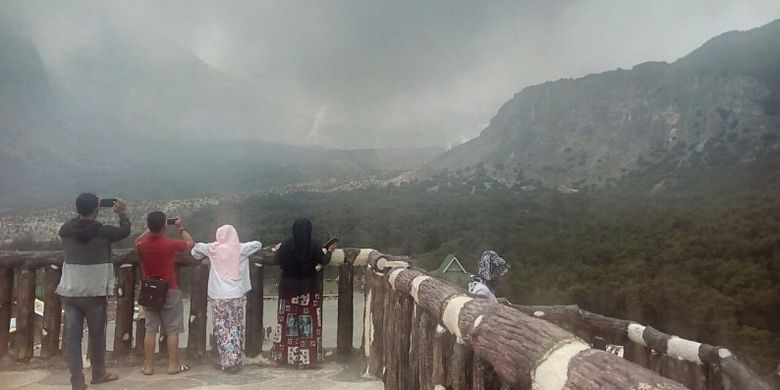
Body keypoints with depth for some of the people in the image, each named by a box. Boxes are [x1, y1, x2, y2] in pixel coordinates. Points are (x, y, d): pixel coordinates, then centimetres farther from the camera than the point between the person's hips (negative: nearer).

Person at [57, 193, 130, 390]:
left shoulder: (65, 230, -3)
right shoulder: (103, 232, -13)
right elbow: (125, 230, 7)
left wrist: (84, 210, 26)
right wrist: (121, 212, 23)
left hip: (69, 292, 3)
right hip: (94, 293, -3)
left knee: (73, 337, 6)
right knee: (97, 334, 15)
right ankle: (98, 374, 31)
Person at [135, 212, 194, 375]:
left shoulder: (141, 244, -7)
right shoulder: (170, 244, -19)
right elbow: (190, 243, -1)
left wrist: (150, 229, 19)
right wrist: (181, 228, 11)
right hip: (169, 291, -4)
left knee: (150, 330, 10)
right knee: (172, 330, 5)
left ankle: (148, 366, 14)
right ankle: (173, 365, 10)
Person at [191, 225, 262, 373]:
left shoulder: (214, 249, 1)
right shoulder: (240, 249, 1)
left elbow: (196, 248, 9)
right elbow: (258, 244, 12)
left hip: (218, 296, -1)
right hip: (236, 295, 1)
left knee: (222, 329, 6)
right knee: (236, 328, 8)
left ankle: (226, 362, 6)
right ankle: (235, 361, 8)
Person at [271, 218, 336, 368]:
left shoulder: (286, 245, -9)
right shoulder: (314, 245, -11)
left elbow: (278, 260, 4)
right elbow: (324, 261, 1)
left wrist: (278, 249, 24)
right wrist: (330, 251, 21)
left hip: (289, 286, 1)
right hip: (308, 287, -1)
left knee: (289, 318, 11)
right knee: (308, 319, 6)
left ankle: (287, 353, 18)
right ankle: (308, 355, 10)